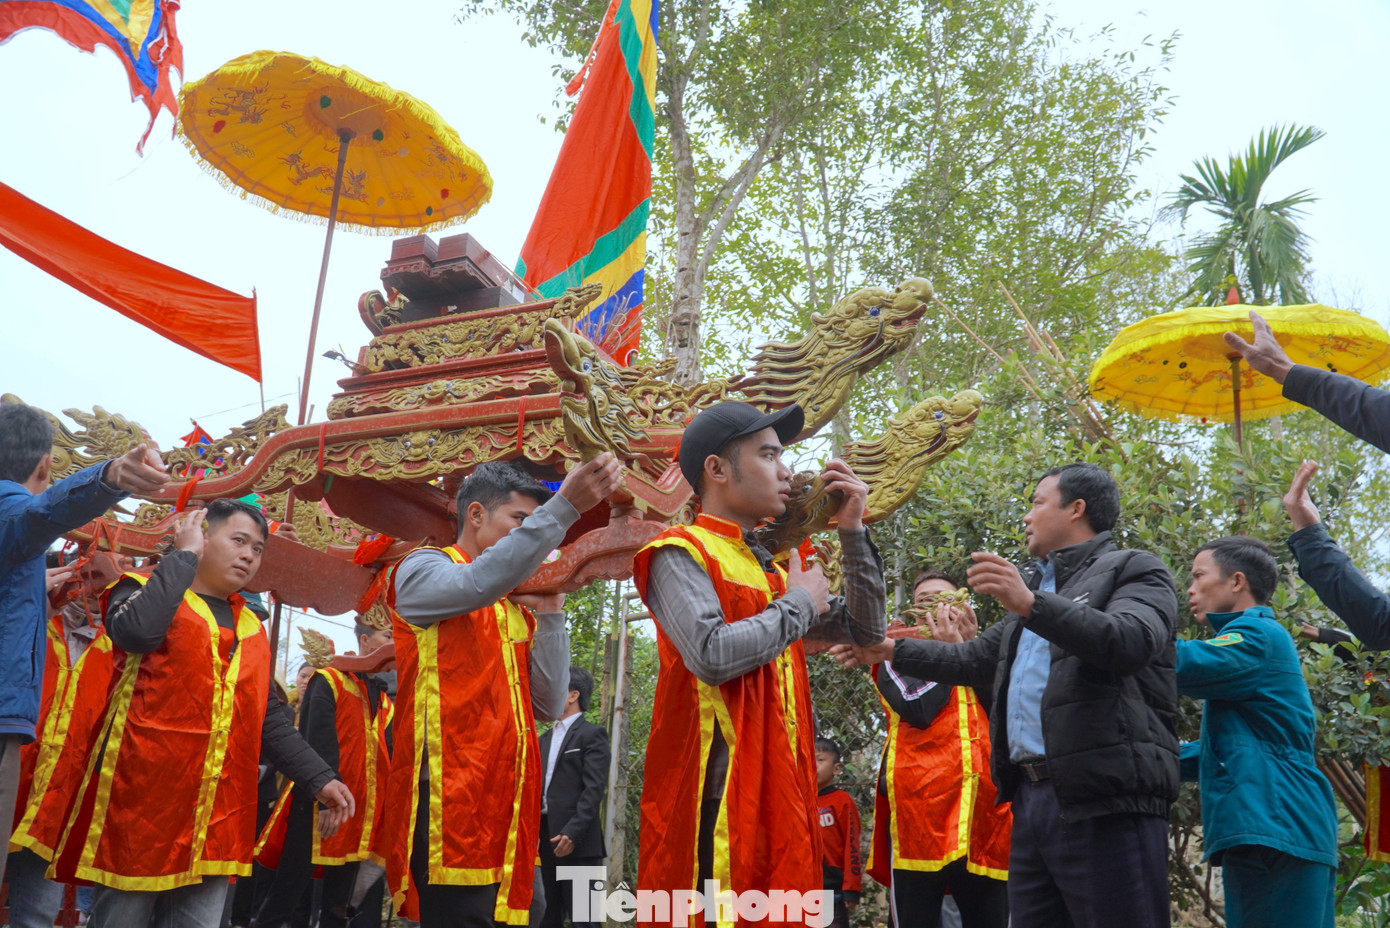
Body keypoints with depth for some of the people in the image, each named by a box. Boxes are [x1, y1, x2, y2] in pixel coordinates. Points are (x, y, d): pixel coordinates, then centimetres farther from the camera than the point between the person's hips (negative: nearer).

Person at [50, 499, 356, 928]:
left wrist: (320, 778, 11)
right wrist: (184, 555, -11)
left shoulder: (252, 630, 18)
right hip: (141, 799, -5)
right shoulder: (143, 592, 3)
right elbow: (136, 631, -22)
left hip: (218, 817, 5)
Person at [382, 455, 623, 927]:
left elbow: (549, 705, 12)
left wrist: (549, 611, 6)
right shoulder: (422, 569, 3)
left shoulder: (519, 609, 20)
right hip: (450, 808, -6)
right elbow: (477, 585, -22)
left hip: (510, 812, 7)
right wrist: (565, 507, -28)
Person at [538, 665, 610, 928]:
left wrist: (572, 833, -20)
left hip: (578, 841, -7)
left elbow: (594, 789, -12)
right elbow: (541, 786, 16)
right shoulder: (546, 738, 19)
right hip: (547, 839, 7)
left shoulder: (592, 735, -3)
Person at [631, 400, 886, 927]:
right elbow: (712, 655, -23)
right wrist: (798, 604, -8)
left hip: (778, 790, 8)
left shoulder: (769, 564, 18)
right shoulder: (681, 553, -7)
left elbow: (864, 631, 19)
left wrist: (853, 533, 9)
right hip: (716, 792, -8)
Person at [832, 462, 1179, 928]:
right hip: (1030, 799, 7)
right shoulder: (1037, 585, 26)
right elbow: (974, 660, 32)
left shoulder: (1135, 571, 2)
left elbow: (1131, 642, -19)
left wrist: (1031, 604, -28)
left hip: (1104, 802, -7)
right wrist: (892, 651, 28)